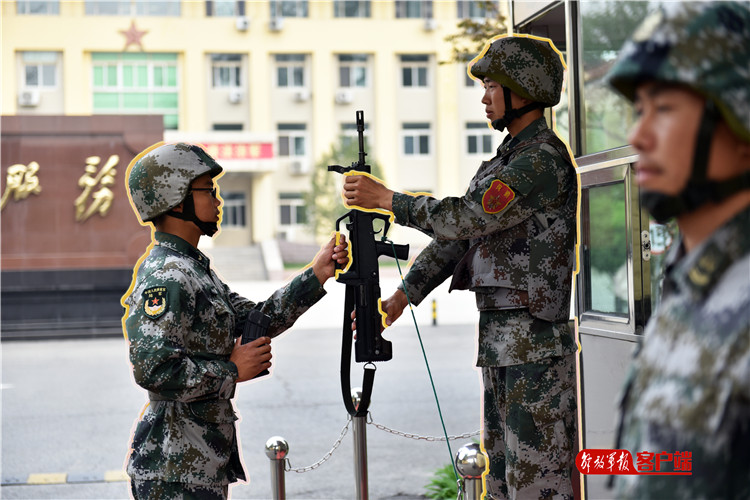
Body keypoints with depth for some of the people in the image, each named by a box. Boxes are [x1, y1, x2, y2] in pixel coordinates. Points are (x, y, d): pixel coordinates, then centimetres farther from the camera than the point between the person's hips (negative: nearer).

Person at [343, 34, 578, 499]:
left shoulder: (546, 159, -12)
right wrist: (403, 296, 8)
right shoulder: (504, 161, 19)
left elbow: (471, 217, -20)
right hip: (498, 339, 10)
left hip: (534, 342, -10)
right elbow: (453, 237, 17)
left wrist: (385, 198, -13)